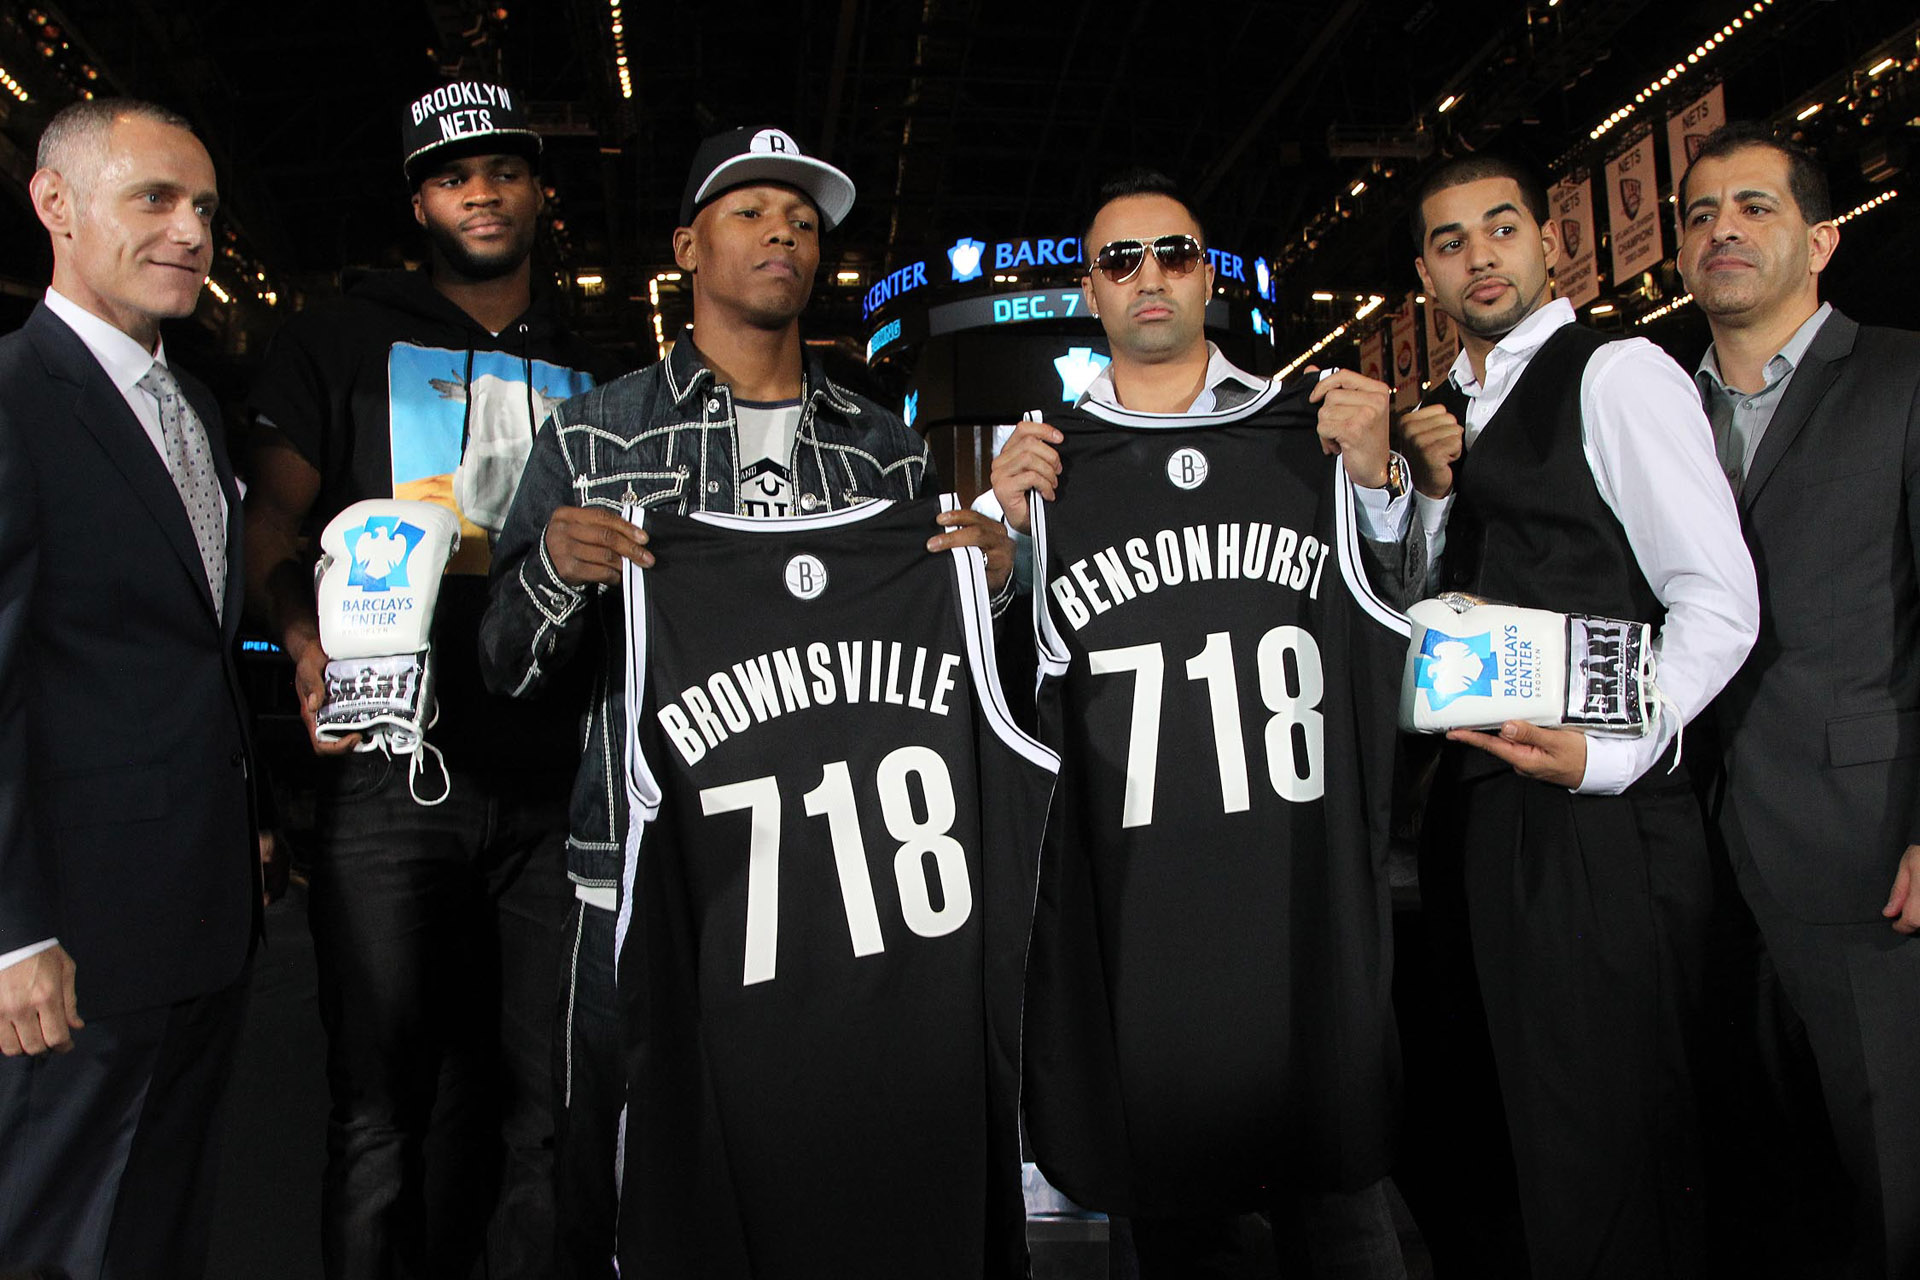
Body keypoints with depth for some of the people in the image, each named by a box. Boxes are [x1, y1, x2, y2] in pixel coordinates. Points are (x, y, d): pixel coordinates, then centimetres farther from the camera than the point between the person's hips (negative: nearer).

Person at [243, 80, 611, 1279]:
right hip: (396, 766, -2)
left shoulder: (588, 371, 18)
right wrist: (311, 647, -14)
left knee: (540, 1096, 9)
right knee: (385, 1102, 2)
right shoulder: (346, 337, 10)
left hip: (558, 772, 3)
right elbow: (273, 519, 4)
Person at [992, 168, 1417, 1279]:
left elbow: (1397, 618, 8)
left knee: (1333, 1179, 7)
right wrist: (1008, 528, -7)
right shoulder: (1045, 454, 9)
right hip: (1129, 854, 1)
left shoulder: (1302, 425, 8)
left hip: (1290, 841, 0)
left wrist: (1377, 480, -7)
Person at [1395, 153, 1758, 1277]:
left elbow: (1719, 603, -12)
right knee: (1525, 1108, 16)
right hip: (1483, 807, 7)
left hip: (1601, 818, -7)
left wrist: (1607, 754, -23)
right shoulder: (1454, 410, 17)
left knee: (1605, 1148, -2)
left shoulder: (1617, 373, -5)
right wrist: (1436, 490, 5)